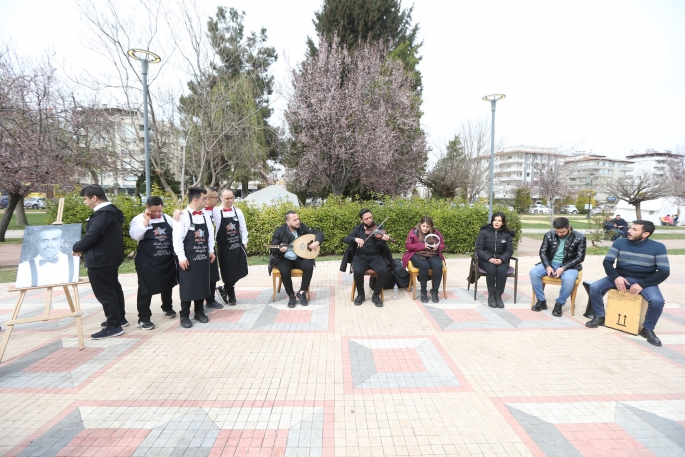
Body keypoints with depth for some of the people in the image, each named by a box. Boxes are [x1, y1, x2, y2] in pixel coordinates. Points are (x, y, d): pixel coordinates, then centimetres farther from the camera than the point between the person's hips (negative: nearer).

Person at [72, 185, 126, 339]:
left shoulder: (102, 214, -21)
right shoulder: (111, 211, 11)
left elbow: (92, 236, -25)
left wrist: (76, 248, -6)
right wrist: (83, 248, 8)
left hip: (100, 260, -11)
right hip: (111, 257, 11)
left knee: (104, 293, -3)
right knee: (114, 288, 19)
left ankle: (113, 326, 3)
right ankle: (120, 318, 31)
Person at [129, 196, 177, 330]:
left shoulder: (168, 219, 6)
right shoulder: (139, 219, -6)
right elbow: (135, 235, -22)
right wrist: (146, 221, -21)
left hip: (167, 260, 5)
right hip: (147, 261, -4)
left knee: (167, 286, 20)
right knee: (146, 289, 0)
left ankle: (167, 308, 41)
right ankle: (144, 318, 10)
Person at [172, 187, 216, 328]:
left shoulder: (205, 216, 6)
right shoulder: (183, 216, -12)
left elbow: (210, 234, 13)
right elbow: (177, 238, -14)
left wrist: (211, 251, 8)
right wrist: (181, 257, -16)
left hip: (203, 257, 6)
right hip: (188, 258, -5)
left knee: (202, 285, 12)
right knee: (187, 286, 2)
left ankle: (199, 312, 26)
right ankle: (185, 316, 15)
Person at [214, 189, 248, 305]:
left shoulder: (238, 211, 3)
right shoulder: (216, 211, -6)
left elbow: (243, 228, 8)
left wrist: (244, 242, 7)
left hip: (238, 245, 4)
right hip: (224, 247, -3)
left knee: (241, 271, 5)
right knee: (228, 272, 3)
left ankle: (224, 289, 27)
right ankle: (231, 295, 25)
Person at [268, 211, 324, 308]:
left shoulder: (302, 227, -5)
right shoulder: (279, 232, -12)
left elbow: (319, 233, -2)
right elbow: (273, 250, -9)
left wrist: (317, 242, -22)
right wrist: (280, 249, -32)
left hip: (299, 258, 2)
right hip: (284, 259, -2)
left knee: (309, 266, -28)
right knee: (285, 271, -33)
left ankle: (302, 292, -11)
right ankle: (291, 296, -10)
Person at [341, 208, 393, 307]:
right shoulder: (358, 229, 8)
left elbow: (379, 246, -6)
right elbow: (346, 239, -5)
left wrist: (383, 239, -29)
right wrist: (356, 239, -25)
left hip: (375, 257, 0)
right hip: (360, 257, 0)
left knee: (384, 271, -29)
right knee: (358, 271, -31)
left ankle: (376, 295, -7)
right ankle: (360, 294, -4)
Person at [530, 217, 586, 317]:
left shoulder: (579, 238, -9)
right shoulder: (549, 235, -2)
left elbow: (580, 257, -10)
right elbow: (543, 252, 1)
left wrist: (563, 268, -22)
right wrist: (548, 266, -17)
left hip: (569, 266, -3)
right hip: (551, 263, 3)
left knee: (569, 279, -36)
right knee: (533, 272, -24)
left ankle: (559, 304, -12)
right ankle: (541, 301, -8)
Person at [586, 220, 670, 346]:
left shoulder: (658, 247, -6)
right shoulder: (620, 242, -1)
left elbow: (664, 271, -9)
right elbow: (607, 261, -2)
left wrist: (642, 284, -21)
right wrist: (616, 277, -21)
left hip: (645, 281, -2)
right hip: (620, 277, 2)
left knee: (657, 301, -31)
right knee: (594, 287, -20)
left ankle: (647, 329, -3)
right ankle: (599, 317, 1)